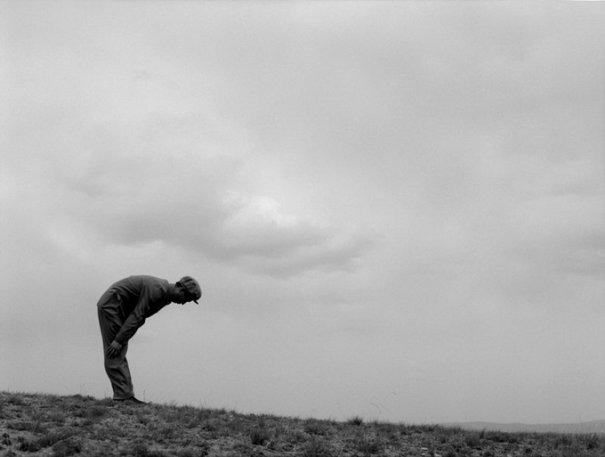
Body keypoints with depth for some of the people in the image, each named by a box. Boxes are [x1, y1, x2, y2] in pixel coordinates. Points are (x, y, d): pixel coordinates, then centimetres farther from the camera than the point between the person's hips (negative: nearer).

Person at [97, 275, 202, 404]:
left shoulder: (164, 294, 7)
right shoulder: (157, 289, -24)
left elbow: (139, 318, 10)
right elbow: (136, 316, -25)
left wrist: (121, 340, 4)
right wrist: (118, 341, -24)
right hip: (111, 305, -10)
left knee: (119, 355, 7)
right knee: (114, 355, -10)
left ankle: (126, 397, 7)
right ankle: (123, 397, -12)